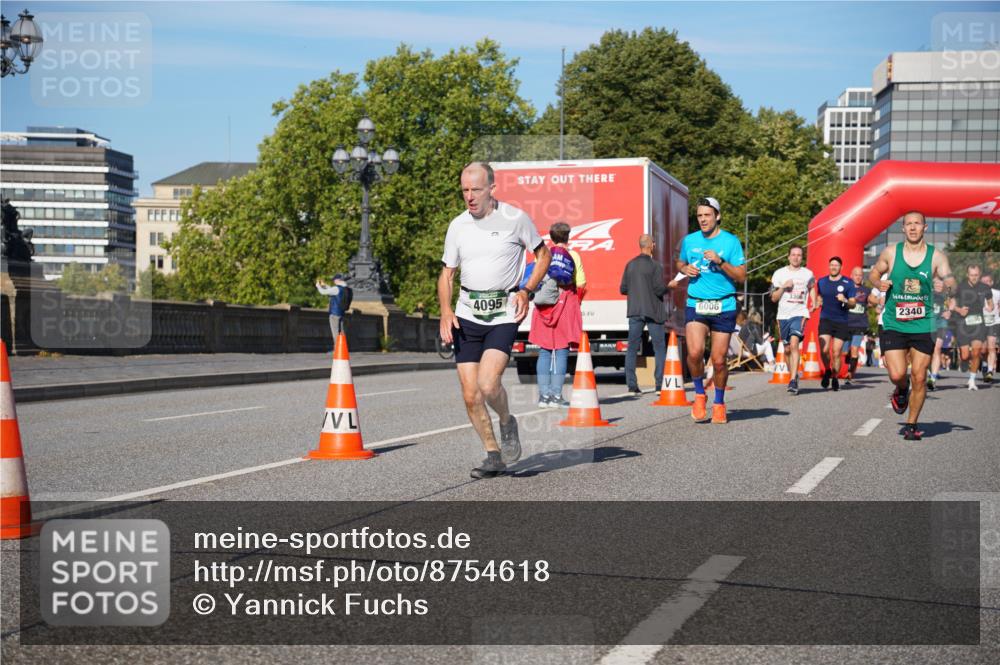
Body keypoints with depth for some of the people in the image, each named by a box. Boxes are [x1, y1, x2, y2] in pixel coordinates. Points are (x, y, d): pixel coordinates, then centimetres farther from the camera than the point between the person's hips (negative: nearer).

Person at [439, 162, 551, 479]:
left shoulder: (515, 218, -4)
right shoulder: (458, 225, 6)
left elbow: (543, 255, 8)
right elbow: (447, 273, 14)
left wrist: (525, 291, -6)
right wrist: (445, 312, -1)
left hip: (504, 314, -4)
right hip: (467, 315, 4)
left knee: (488, 384, -20)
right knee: (470, 395, 1)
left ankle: (507, 424, 12)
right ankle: (493, 456, 19)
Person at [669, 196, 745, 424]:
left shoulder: (731, 241, -1)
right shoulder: (689, 240, 8)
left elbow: (741, 276, -3)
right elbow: (680, 263, 26)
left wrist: (720, 262, -16)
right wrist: (685, 269, 2)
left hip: (723, 306, -1)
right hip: (695, 305, 1)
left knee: (719, 360, 2)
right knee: (695, 352, -19)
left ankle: (719, 403, 24)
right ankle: (699, 395, 6)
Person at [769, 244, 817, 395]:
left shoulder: (808, 274, 6)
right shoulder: (779, 273, 5)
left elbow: (812, 288, 29)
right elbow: (773, 298, 5)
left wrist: (814, 302, 14)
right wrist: (783, 287, -10)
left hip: (800, 313, -2)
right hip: (783, 315, 2)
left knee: (794, 343, -21)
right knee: (787, 348, 8)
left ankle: (793, 381, -26)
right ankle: (793, 375, 27)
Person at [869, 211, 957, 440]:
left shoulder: (936, 256, 0)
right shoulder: (891, 252, 2)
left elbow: (949, 279, -6)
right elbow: (874, 272, 15)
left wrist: (949, 285, -30)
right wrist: (879, 283, -8)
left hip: (923, 326, 0)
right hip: (894, 325, 0)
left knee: (919, 378, 0)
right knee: (897, 375, -11)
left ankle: (911, 425, 17)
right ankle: (901, 390, 27)